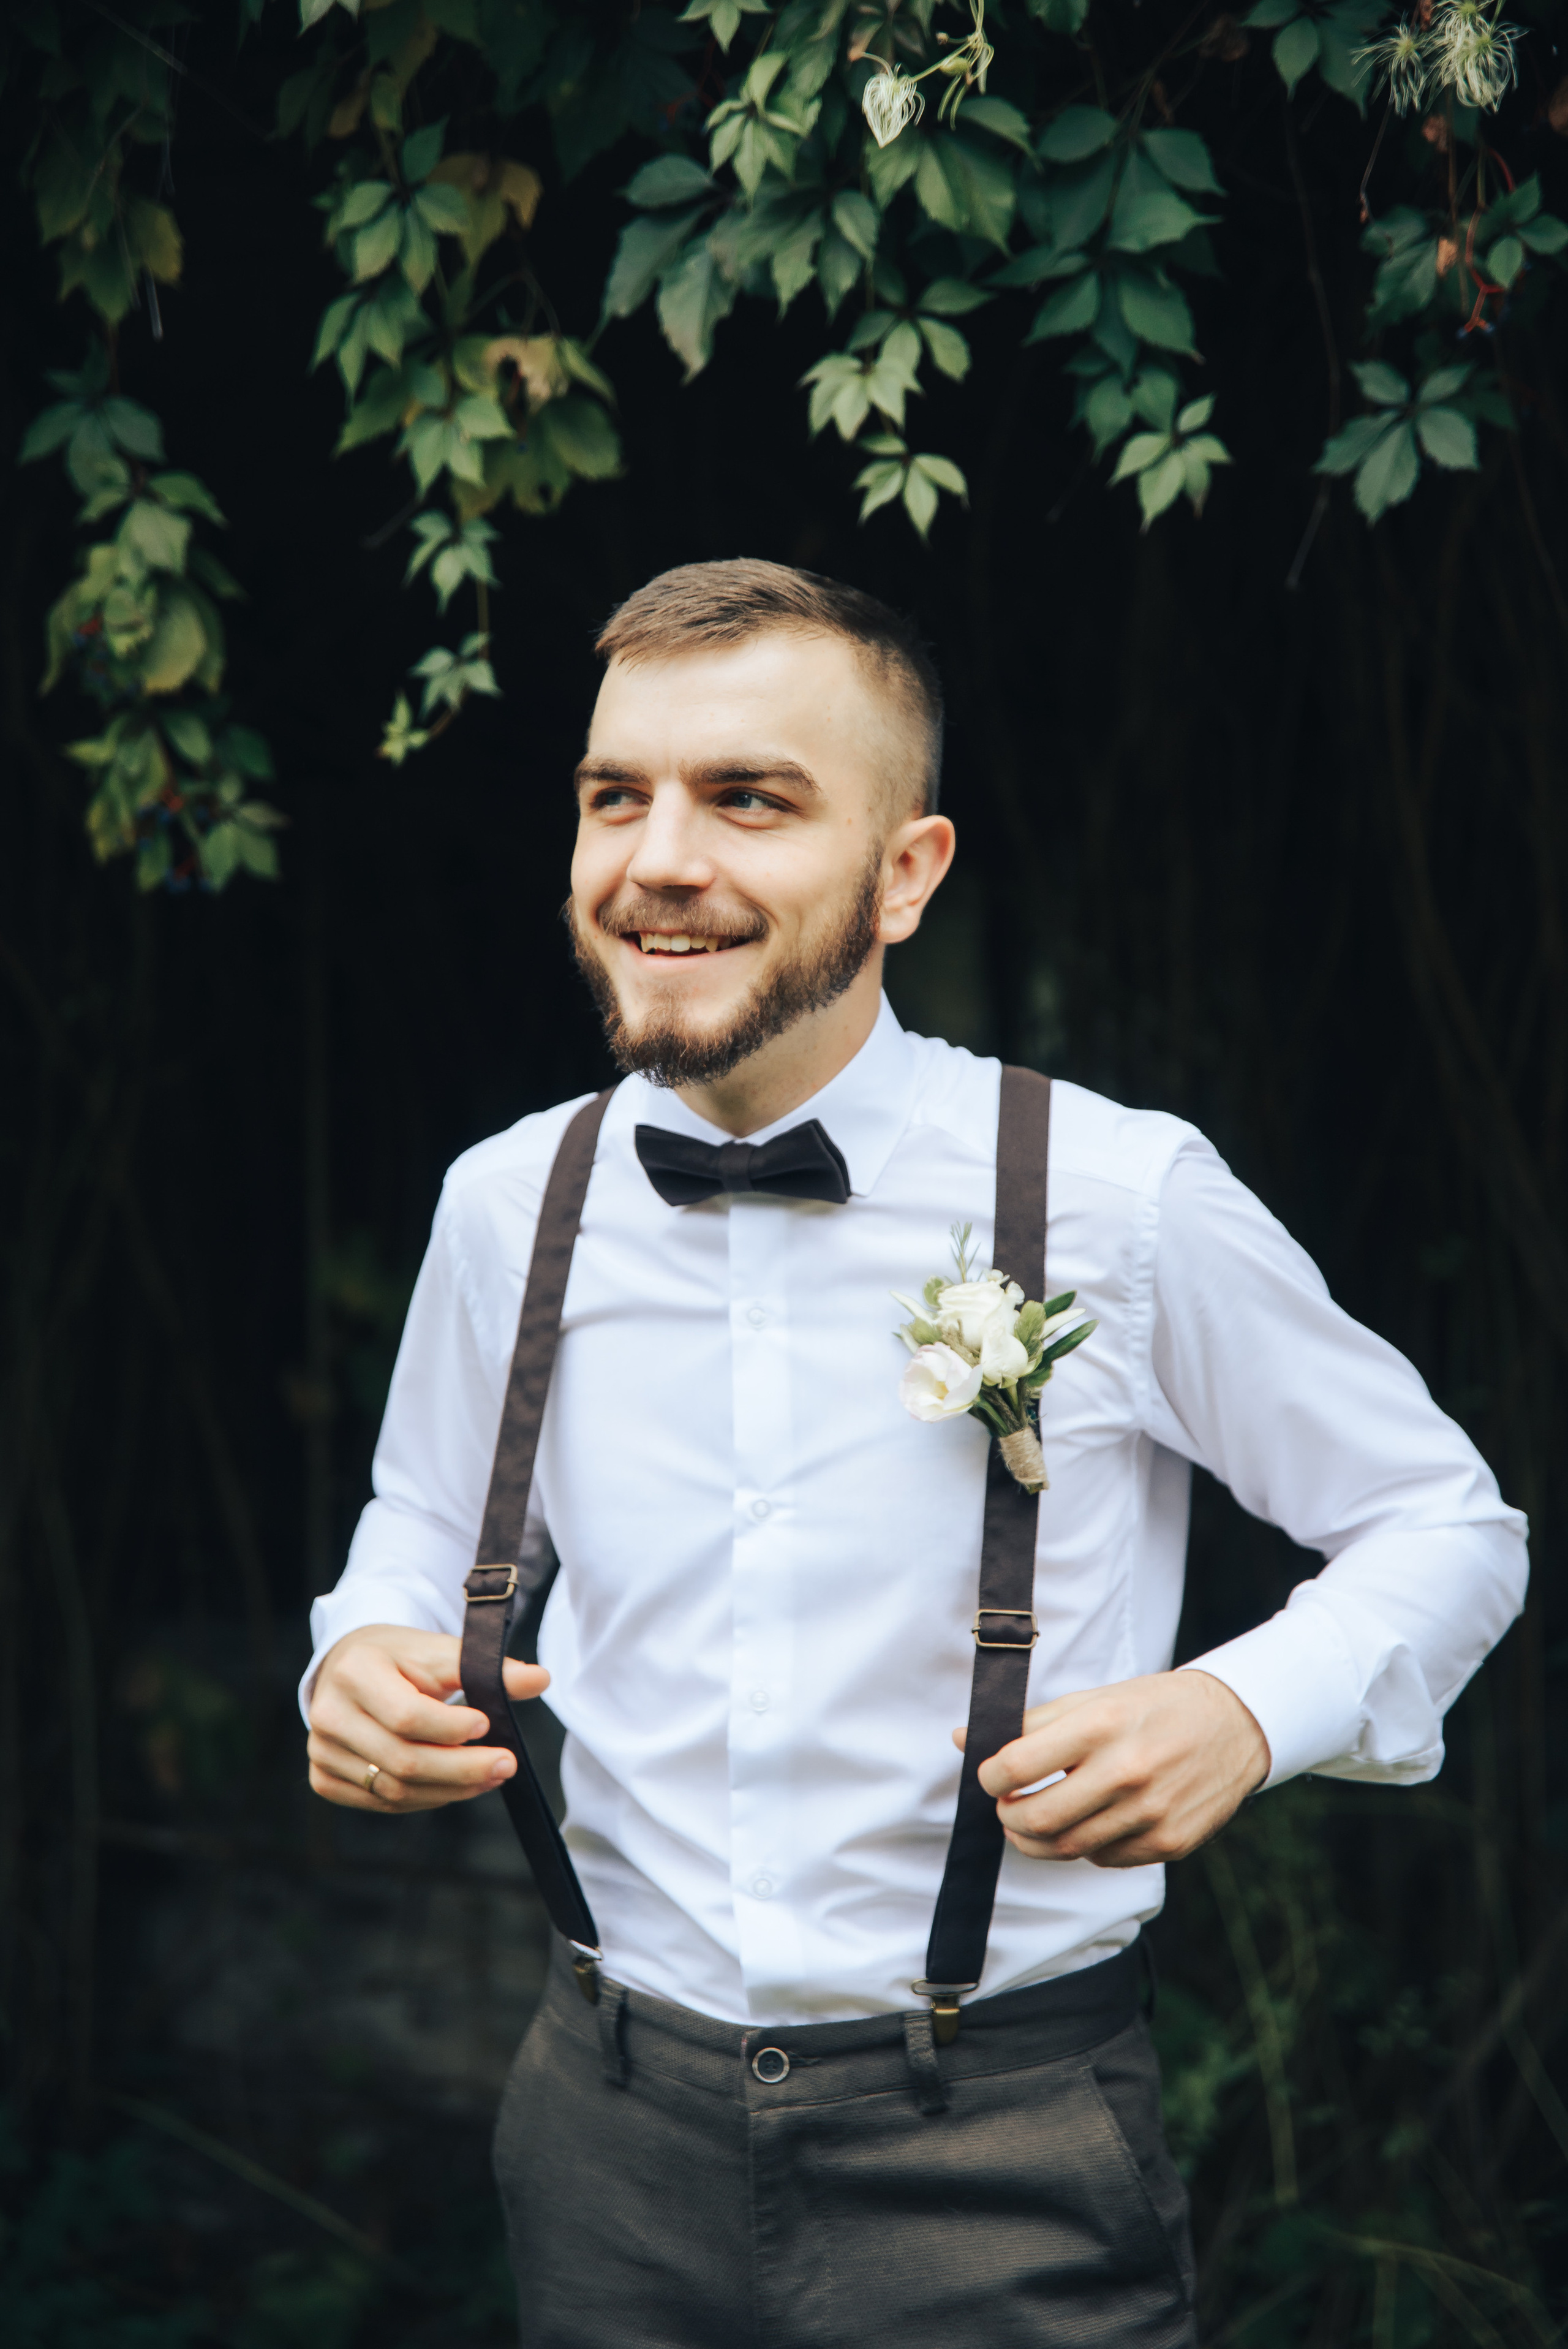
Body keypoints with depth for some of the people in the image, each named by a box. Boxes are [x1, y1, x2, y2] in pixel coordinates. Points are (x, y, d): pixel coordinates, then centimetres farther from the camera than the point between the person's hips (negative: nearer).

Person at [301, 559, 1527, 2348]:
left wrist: (1248, 1711, -17)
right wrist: (365, 1654, -4)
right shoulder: (506, 1206, 0)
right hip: (617, 2132, 3)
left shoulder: (1123, 1200, -11)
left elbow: (1445, 1525, 1)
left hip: (1004, 2163, -3)